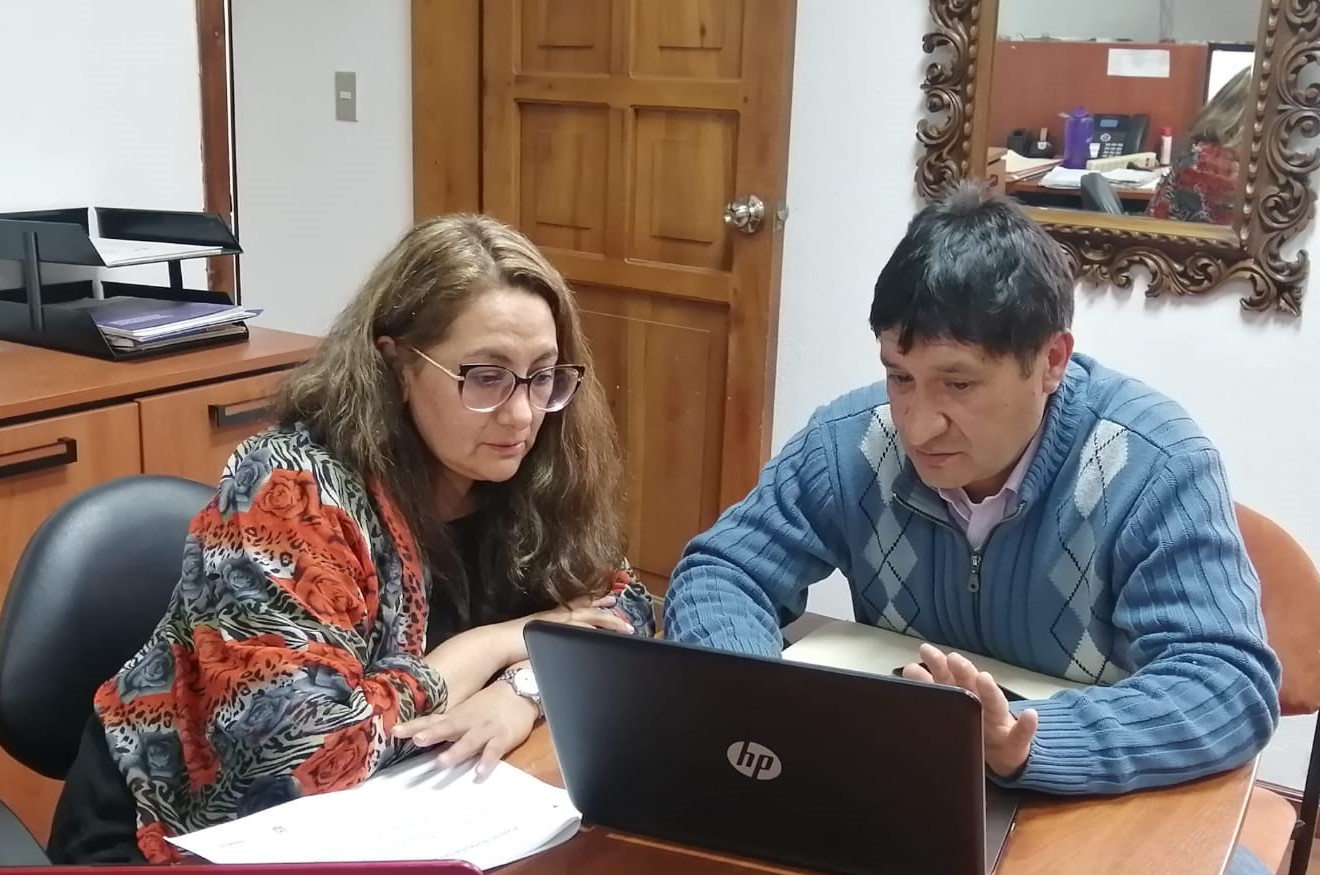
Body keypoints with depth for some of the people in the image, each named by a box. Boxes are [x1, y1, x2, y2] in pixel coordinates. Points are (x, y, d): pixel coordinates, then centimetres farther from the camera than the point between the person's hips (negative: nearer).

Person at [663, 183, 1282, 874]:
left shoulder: (1155, 466, -20)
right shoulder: (849, 441, -11)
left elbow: (1232, 685, -26)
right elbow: (719, 571, -5)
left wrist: (1025, 745, -44)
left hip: (1104, 804, -1)